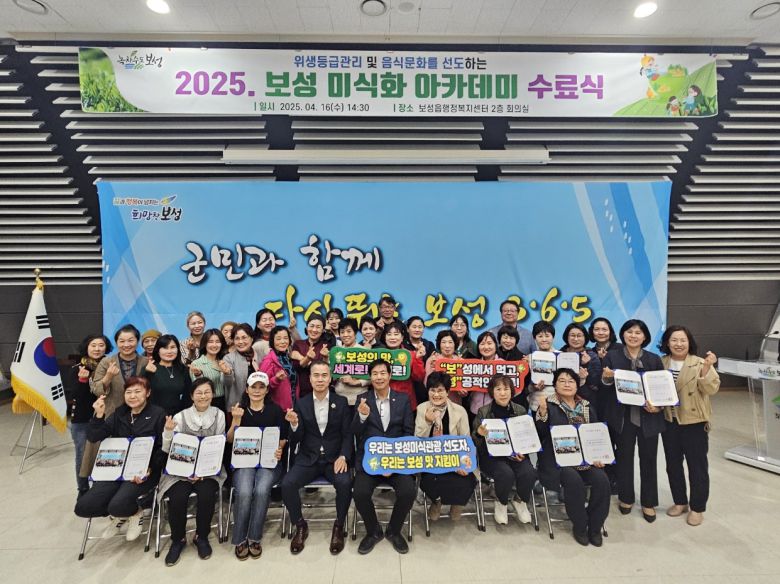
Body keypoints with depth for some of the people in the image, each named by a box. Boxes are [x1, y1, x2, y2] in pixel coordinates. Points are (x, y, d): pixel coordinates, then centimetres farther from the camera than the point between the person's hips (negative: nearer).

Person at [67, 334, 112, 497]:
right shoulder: (76, 369, -4)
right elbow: (70, 395, -10)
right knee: (83, 456, 8)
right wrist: (82, 380, -23)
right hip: (81, 421, 0)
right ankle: (83, 491, 26)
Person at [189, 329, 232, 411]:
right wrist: (198, 375, -30)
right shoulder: (196, 363, -8)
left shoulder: (223, 362, 6)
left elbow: (228, 383, -1)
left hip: (222, 403, 4)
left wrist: (228, 372, -20)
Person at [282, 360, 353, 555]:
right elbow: (296, 439, -1)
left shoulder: (341, 402, 1)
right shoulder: (301, 403, 3)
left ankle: (339, 526, -1)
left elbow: (347, 434, 0)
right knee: (287, 484, -24)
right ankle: (300, 525, 3)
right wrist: (294, 424, -23)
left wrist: (343, 457, -17)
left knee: (345, 483, -29)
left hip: (334, 458, -1)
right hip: (308, 459, 1)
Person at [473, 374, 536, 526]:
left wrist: (523, 452, -11)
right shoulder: (483, 412, -3)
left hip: (515, 454, 3)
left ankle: (521, 501, 9)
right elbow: (474, 440, -1)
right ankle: (501, 503, 4)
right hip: (491, 455, -3)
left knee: (529, 472, -26)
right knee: (506, 473, -31)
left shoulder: (520, 410, 4)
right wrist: (479, 433, -25)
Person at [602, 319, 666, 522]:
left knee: (648, 460, 11)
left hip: (648, 418, 1)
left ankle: (648, 502, 27)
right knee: (624, 458, 10)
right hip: (623, 417, -1)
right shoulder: (612, 357, -2)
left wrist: (658, 405, -12)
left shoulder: (654, 359, 3)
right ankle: (625, 498, 28)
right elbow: (602, 387, -2)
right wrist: (606, 378, -24)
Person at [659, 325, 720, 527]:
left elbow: (711, 389, -20)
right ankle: (680, 502, 33)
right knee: (673, 464, 15)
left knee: (697, 466, 7)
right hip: (668, 422, 4)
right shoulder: (660, 363, 1)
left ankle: (697, 508, 24)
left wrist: (707, 368, -33)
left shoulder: (700, 364, -9)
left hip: (694, 423, -3)